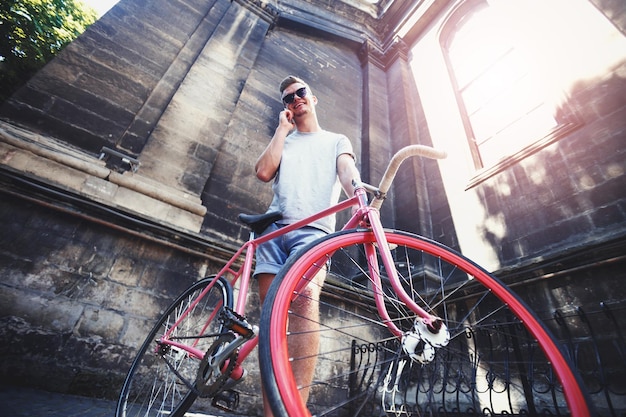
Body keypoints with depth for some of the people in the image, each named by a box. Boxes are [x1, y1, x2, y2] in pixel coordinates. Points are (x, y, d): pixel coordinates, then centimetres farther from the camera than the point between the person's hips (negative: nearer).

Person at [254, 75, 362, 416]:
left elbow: (347, 171, 2)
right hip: (274, 226, 3)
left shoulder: (337, 141, 24)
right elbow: (263, 172, 9)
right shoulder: (283, 140, 30)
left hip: (314, 228, -2)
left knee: (306, 296, -29)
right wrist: (283, 128, 17)